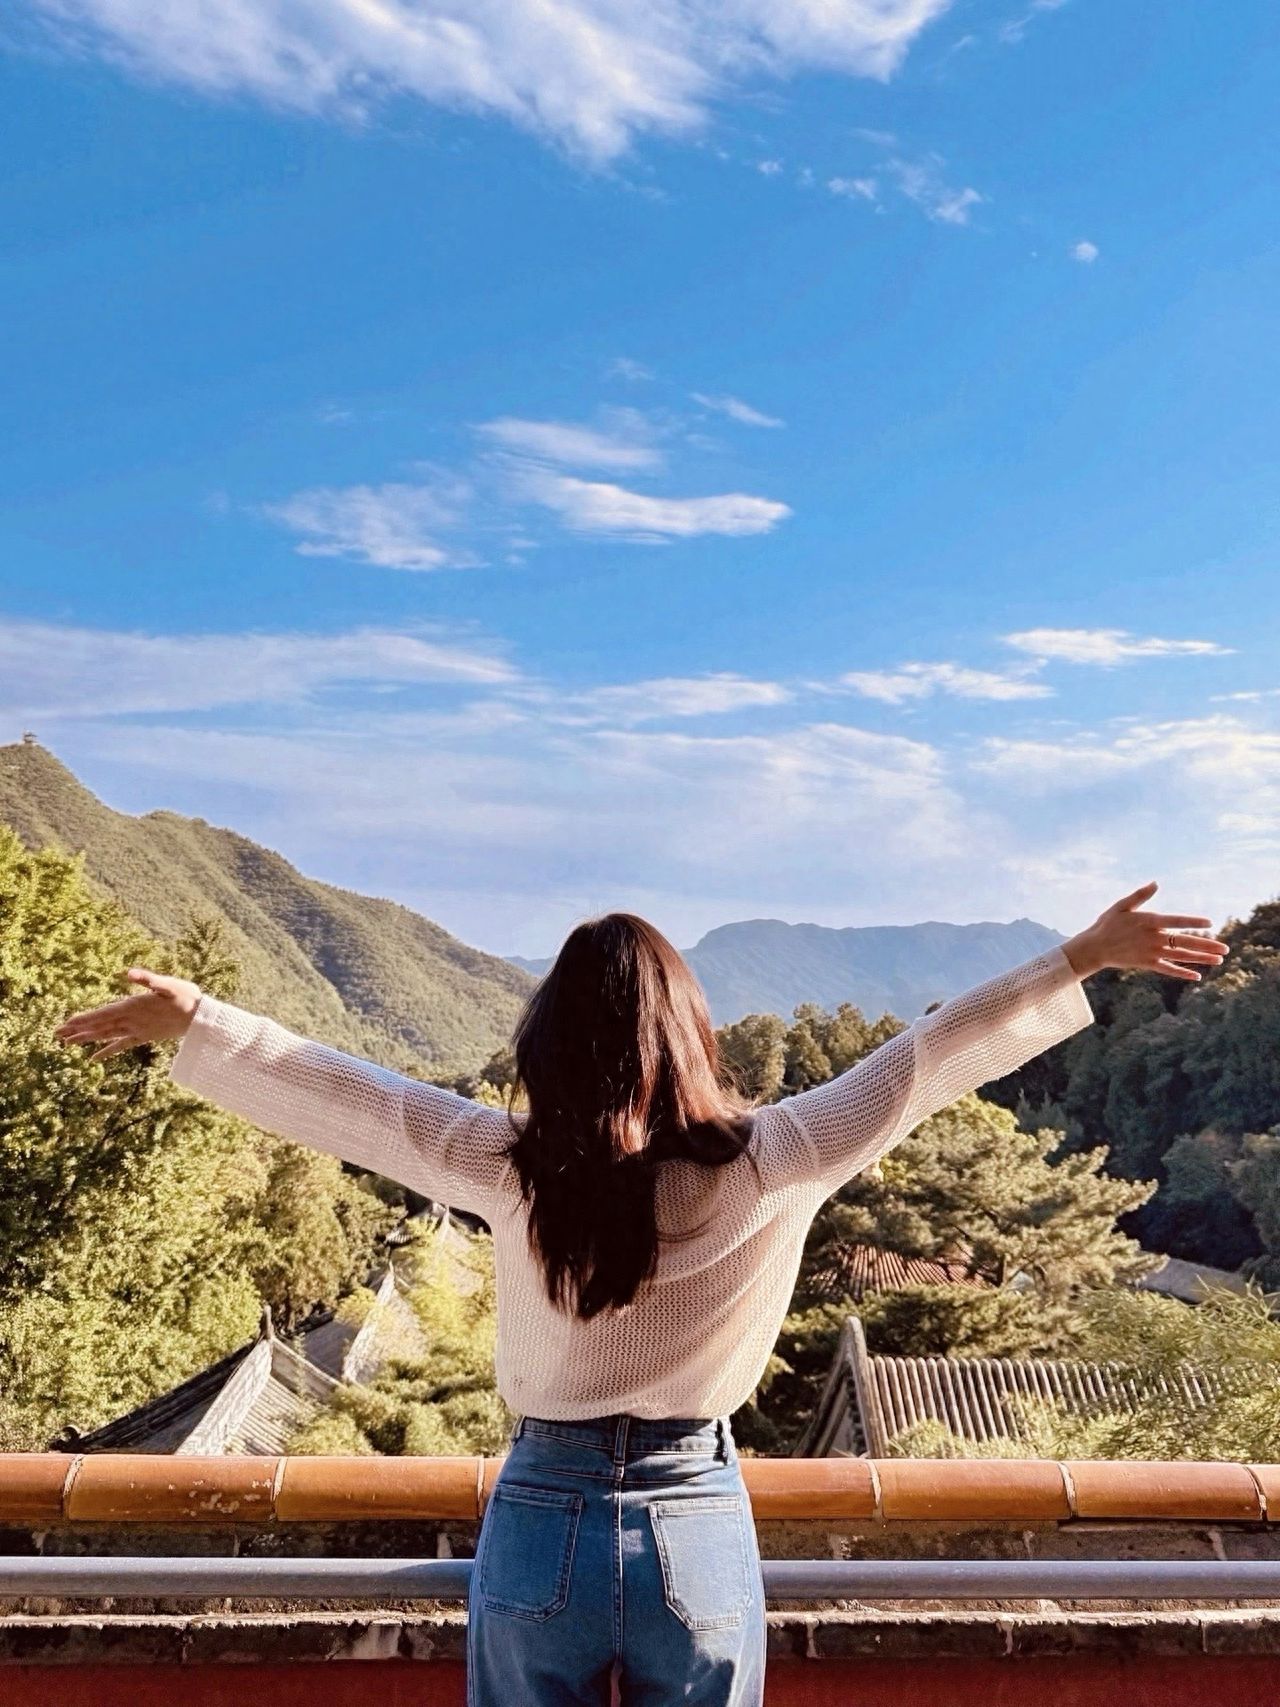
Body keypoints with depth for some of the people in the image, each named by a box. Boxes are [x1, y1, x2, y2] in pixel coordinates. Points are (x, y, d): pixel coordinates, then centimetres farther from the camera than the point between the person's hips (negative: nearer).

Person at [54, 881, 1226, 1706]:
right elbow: (927, 1061, -12)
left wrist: (188, 1017, 5)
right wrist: (1084, 959, -4)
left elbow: (345, 1096, -7)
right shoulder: (768, 1167, -16)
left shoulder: (515, 1172, -14)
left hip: (540, 1524, 0)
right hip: (699, 1525, 0)